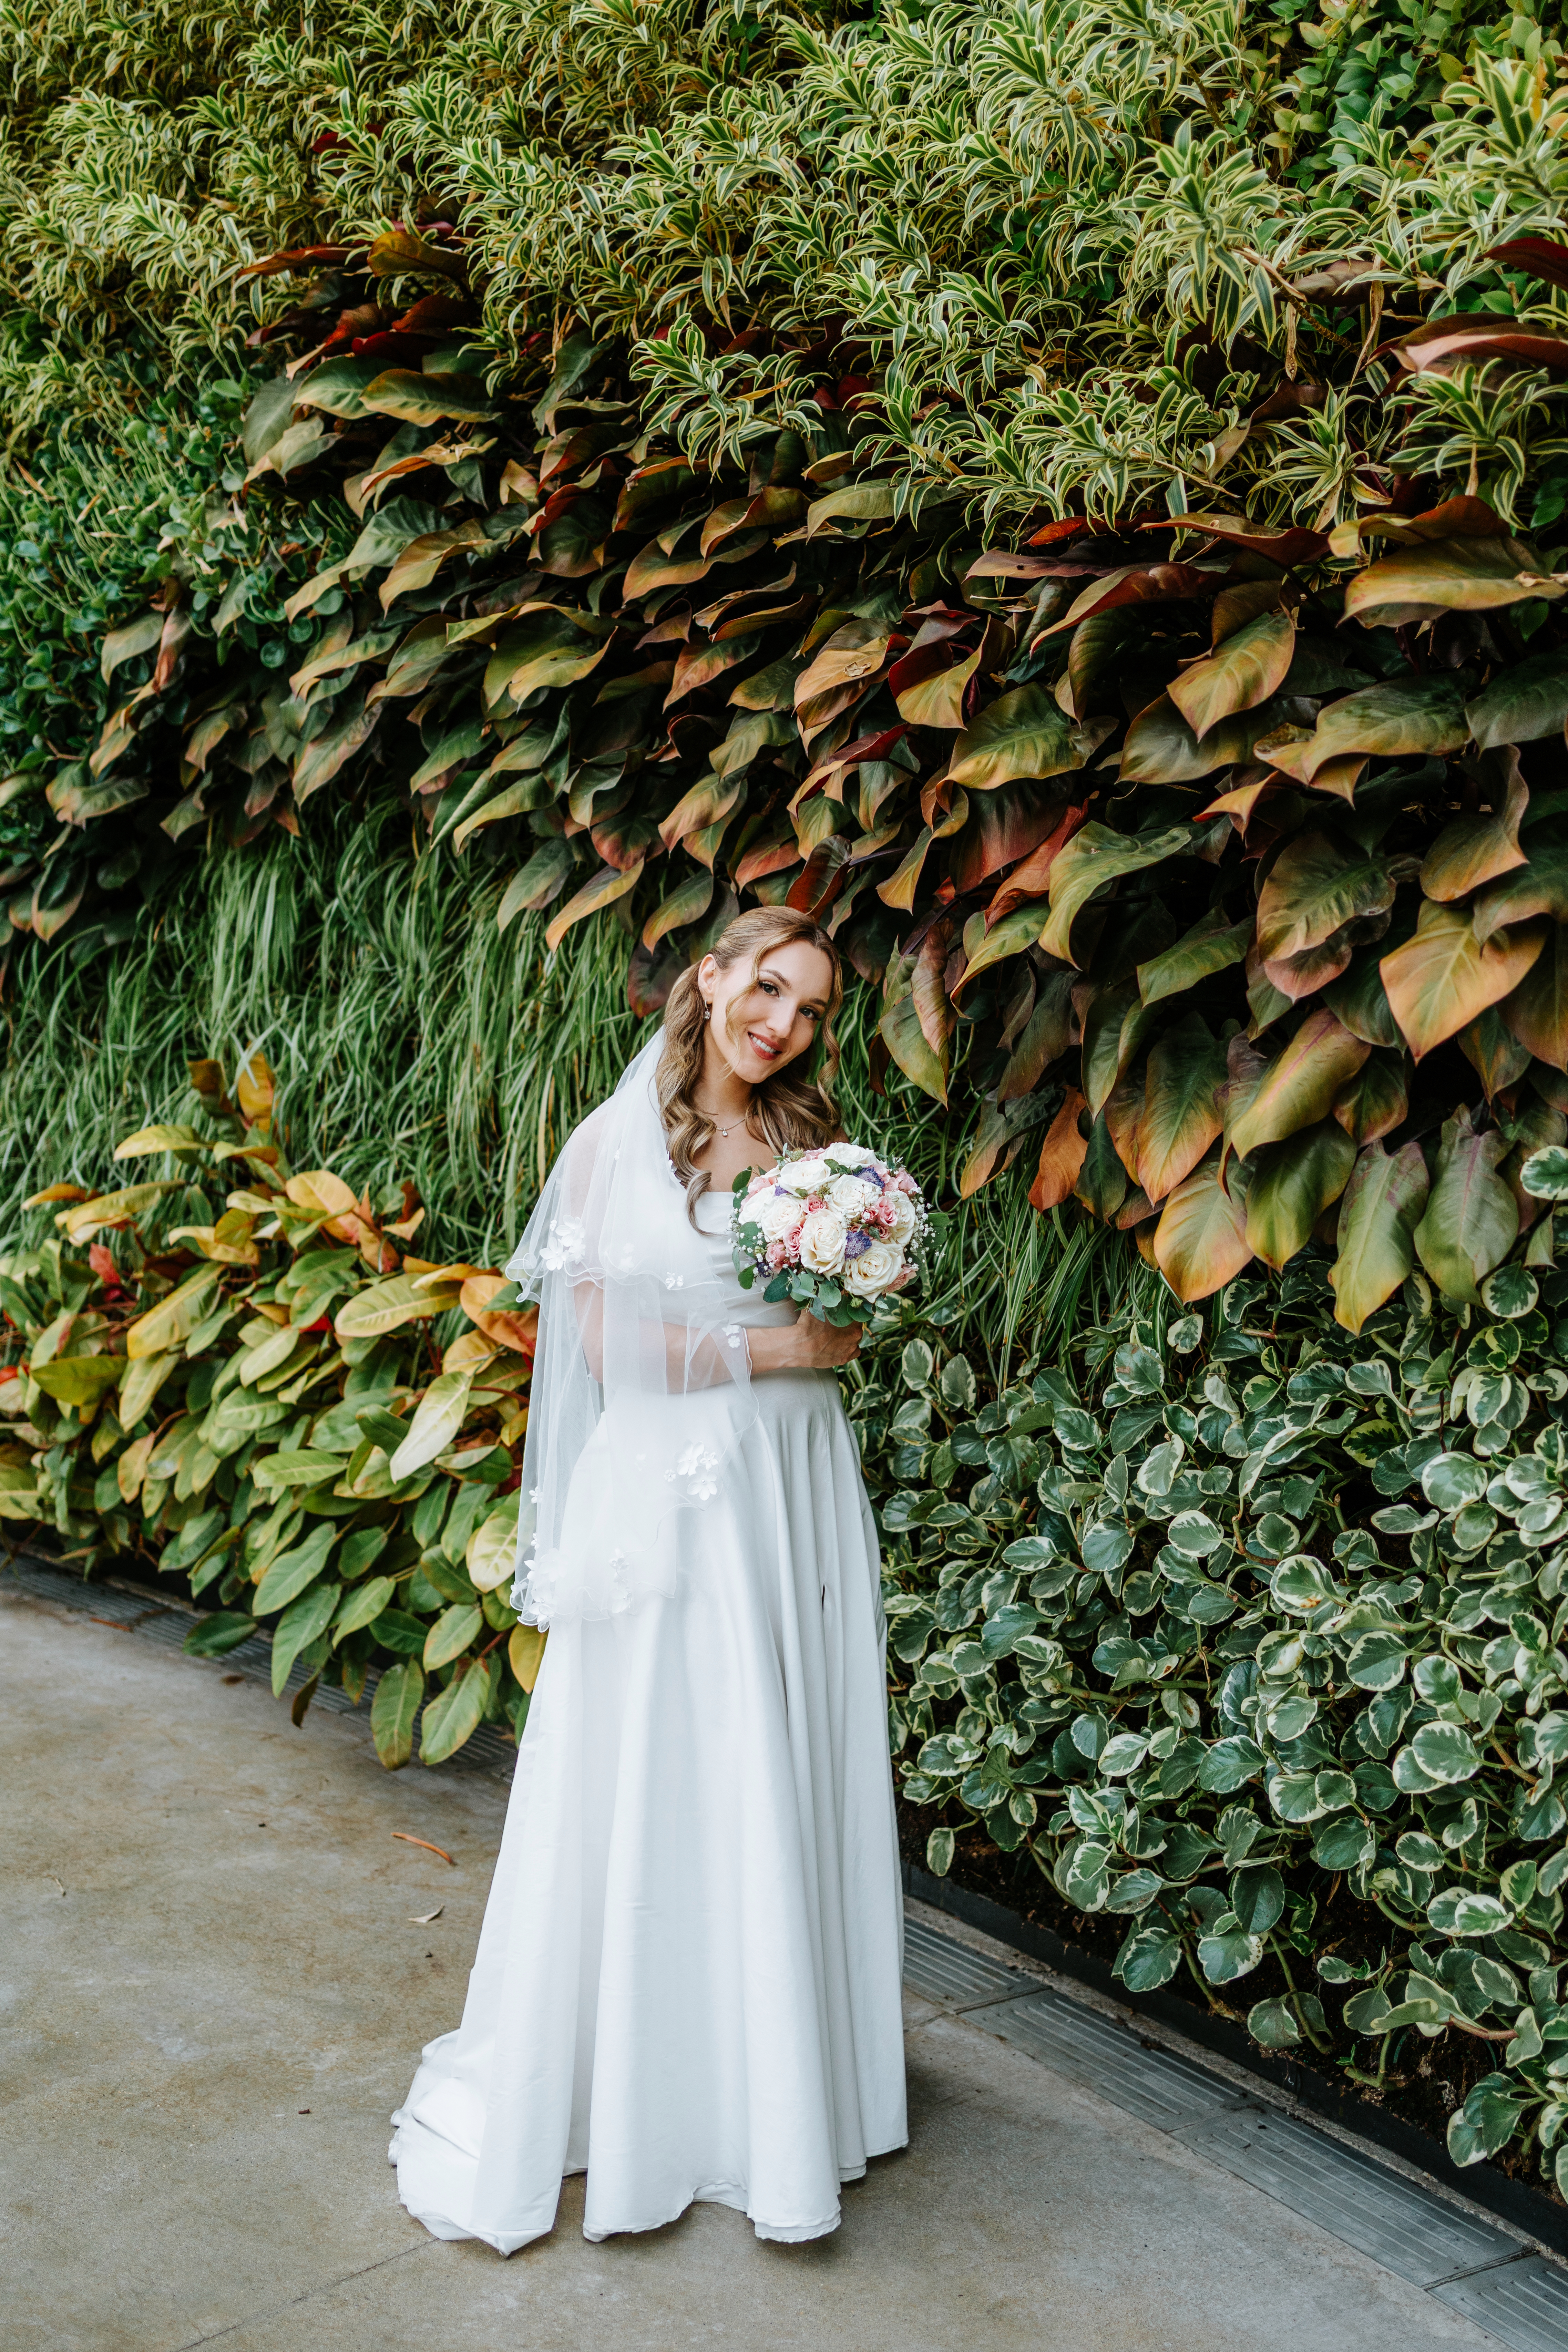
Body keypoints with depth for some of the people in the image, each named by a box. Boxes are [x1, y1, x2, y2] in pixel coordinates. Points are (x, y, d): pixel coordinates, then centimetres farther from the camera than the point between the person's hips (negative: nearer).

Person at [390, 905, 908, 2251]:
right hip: (668, 1495, -4)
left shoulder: (810, 1144, 11)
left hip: (798, 1493, 4)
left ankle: (782, 2084, 24)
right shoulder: (620, 1141, -3)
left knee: (789, 1789, 10)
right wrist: (771, 1346, -10)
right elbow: (607, 1346, -9)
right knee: (654, 1796, 2)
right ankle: (634, 2098, 17)